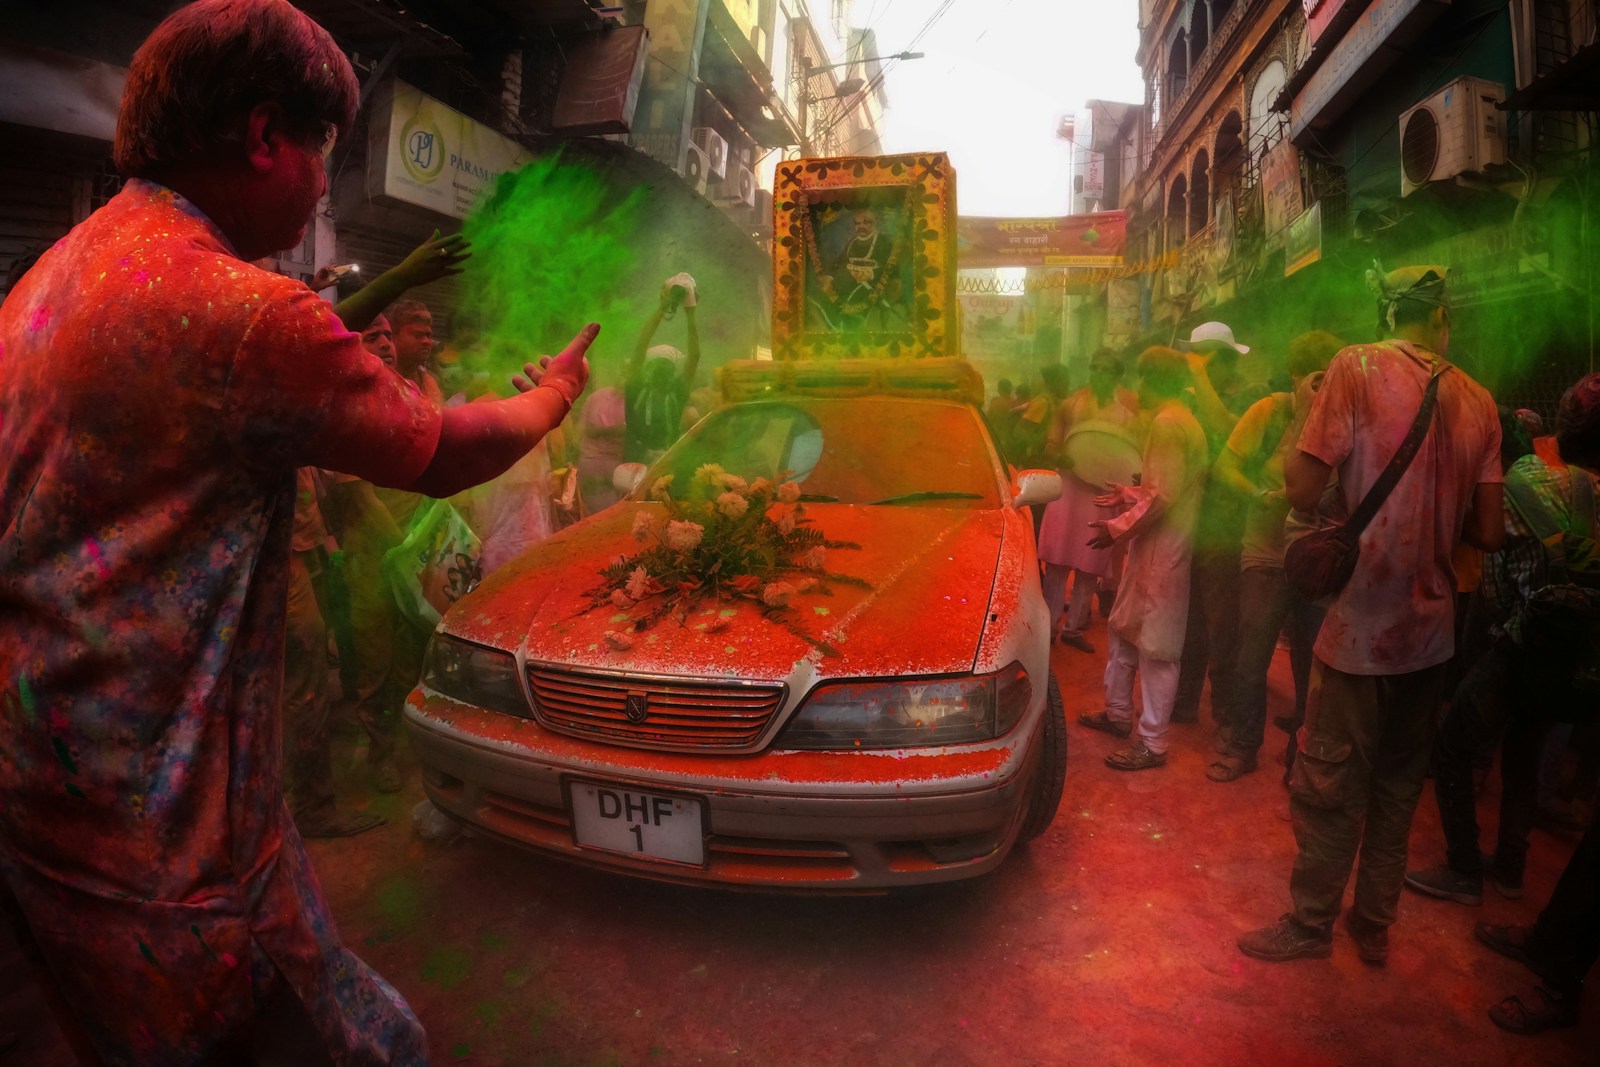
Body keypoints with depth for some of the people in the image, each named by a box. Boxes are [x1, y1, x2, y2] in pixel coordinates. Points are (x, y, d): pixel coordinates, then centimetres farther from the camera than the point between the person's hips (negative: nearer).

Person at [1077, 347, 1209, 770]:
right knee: (1122, 627, 19)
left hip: (1161, 550, -11)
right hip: (1153, 548, 11)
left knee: (1156, 647, -4)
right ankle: (1118, 713, 32)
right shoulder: (1183, 421, 15)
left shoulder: (1167, 424, -17)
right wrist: (1127, 495, 26)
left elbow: (1161, 497, -22)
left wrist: (1117, 528, -15)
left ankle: (1152, 744, 5)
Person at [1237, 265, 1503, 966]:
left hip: (1362, 622, -5)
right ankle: (1375, 923, 30)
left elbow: (1302, 490, -16)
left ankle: (1311, 923, 20)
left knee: (1329, 782, 6)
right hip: (1430, 623, 6)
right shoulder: (1477, 400, 3)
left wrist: (1303, 418, 1)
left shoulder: (1359, 367, -11)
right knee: (1399, 782, 17)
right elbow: (1487, 533, 4)